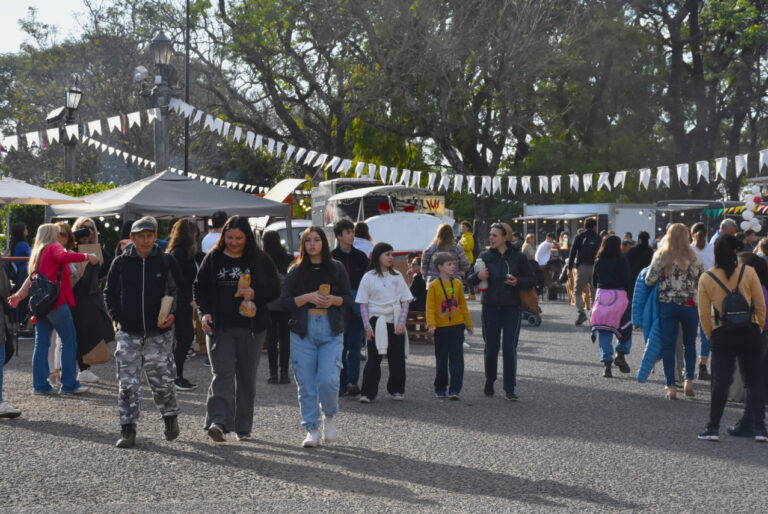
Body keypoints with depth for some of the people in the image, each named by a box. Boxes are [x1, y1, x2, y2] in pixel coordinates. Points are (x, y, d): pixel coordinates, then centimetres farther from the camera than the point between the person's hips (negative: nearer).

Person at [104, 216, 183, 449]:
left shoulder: (167, 262, 3)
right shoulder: (121, 262, 5)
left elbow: (180, 292, 7)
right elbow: (109, 292, 14)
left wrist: (173, 314, -9)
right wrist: (117, 316, 1)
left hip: (159, 334, -1)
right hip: (128, 333, 1)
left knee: (162, 382, 5)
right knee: (127, 384, -4)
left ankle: (170, 418, 30)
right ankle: (128, 430, 2)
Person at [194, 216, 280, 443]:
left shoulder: (259, 260, 4)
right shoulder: (213, 259, 5)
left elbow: (275, 290, 4)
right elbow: (199, 288, 10)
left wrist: (255, 294, -14)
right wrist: (205, 312, -5)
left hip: (251, 327, 1)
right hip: (219, 326, -1)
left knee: (247, 376, 6)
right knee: (222, 373, -13)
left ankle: (243, 428, 15)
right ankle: (218, 422, -23)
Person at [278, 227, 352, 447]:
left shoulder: (336, 269, 8)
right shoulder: (296, 271, 8)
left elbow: (349, 299, 10)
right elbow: (284, 301, 2)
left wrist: (333, 300, -10)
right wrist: (308, 298, -13)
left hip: (331, 331, -1)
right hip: (303, 331, 1)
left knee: (328, 380, -14)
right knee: (306, 384, 1)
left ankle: (329, 417, 14)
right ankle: (312, 430, 12)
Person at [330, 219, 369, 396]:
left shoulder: (360, 256, 8)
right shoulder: (331, 257, 1)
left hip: (357, 307, 1)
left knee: (354, 345, -3)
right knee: (340, 347, 3)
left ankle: (352, 382, -5)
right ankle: (342, 384, 9)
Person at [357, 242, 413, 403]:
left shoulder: (397, 276, 7)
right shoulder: (368, 277, 0)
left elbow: (405, 301, 7)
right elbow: (363, 304, 1)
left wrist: (401, 322, -4)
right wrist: (367, 326, -7)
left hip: (395, 321, 3)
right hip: (376, 321, -3)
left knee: (397, 357, 6)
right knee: (374, 358, -7)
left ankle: (396, 390, 19)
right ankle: (367, 393, -5)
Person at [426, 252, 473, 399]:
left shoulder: (457, 284, 4)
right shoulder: (434, 285, -5)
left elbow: (463, 305, 11)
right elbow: (430, 307, -7)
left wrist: (468, 323, 14)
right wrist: (431, 325, -17)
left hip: (457, 326, 2)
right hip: (441, 327, -2)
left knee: (456, 359, -2)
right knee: (441, 360, 8)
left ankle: (455, 390, 0)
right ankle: (440, 389, 20)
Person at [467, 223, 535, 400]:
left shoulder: (518, 257, -1)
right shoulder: (485, 256, 3)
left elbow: (532, 279, 3)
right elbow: (470, 279, 5)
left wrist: (517, 282, -16)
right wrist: (478, 276, -17)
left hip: (511, 308, -2)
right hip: (490, 307, 2)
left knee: (510, 348, -4)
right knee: (491, 347, 5)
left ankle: (510, 389, 1)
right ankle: (489, 383, 25)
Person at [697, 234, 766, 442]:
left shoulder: (706, 278, -3)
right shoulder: (748, 272, -4)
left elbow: (704, 313, 0)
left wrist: (711, 336, 11)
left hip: (722, 336, 0)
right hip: (750, 334, 0)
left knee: (720, 383, 3)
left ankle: (713, 428, 6)